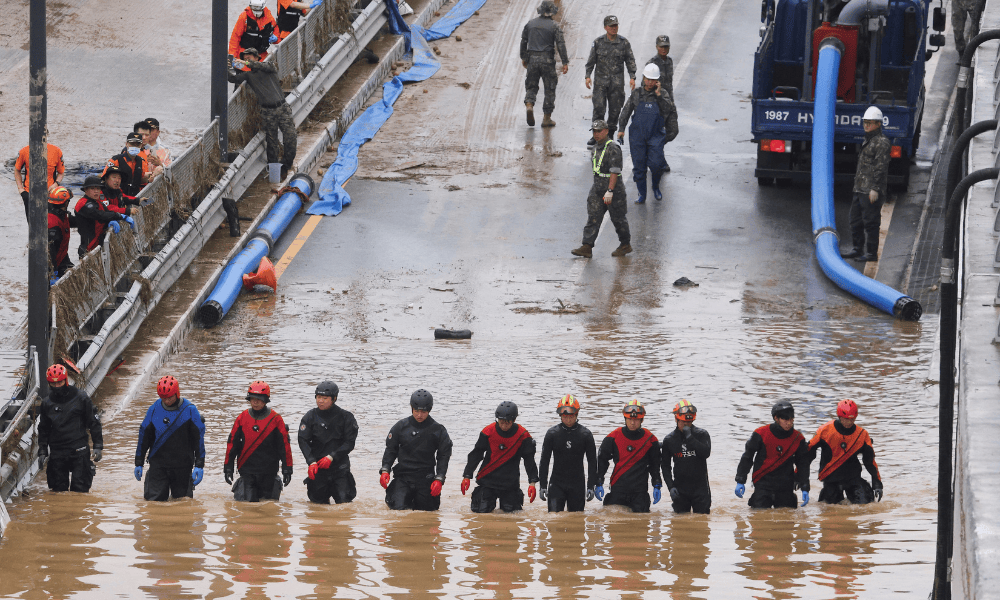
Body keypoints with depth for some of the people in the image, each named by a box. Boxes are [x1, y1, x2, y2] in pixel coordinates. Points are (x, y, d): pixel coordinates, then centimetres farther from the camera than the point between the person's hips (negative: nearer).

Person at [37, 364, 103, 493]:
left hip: (79, 452, -3)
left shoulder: (80, 398, 0)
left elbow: (94, 423, 4)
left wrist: (98, 446, 0)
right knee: (58, 489, 3)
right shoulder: (47, 403, 9)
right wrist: (42, 452, 12)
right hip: (57, 452, 3)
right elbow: (43, 429, 18)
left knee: (80, 488, -5)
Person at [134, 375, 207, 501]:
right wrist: (138, 463, 11)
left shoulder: (190, 410, -6)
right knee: (153, 499, -5)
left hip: (182, 466, -1)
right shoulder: (155, 409, 0)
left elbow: (199, 439, -3)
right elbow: (144, 436, 10)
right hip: (157, 465, 1)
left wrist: (199, 466, -8)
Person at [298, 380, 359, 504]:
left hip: (340, 465, -1)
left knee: (344, 501, -8)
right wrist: (311, 462, -19)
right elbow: (303, 441, -4)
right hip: (318, 466, 1)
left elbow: (349, 443, -5)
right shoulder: (310, 417, 1)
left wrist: (331, 457, -17)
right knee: (319, 502, 3)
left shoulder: (345, 417, -2)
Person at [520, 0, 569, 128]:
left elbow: (523, 42, 12)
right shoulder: (554, 26, -5)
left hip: (532, 60, 3)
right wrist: (565, 62, -7)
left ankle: (529, 105, -17)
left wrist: (523, 58, 25)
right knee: (550, 89, 6)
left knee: (531, 85, 12)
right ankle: (547, 118, 7)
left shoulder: (530, 24, 6)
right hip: (547, 60, -3)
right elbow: (561, 45, -10)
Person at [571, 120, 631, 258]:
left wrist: (610, 191, -27)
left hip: (614, 189, -8)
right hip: (598, 188, 8)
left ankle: (626, 245, 23)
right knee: (593, 218, -2)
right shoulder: (596, 148, 10)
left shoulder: (613, 148, -17)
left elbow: (615, 171, -22)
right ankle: (587, 248, -7)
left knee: (618, 218, 6)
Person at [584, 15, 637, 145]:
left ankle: (610, 135, 15)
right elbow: (591, 61, 6)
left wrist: (632, 77, -5)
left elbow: (630, 61, 5)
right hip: (600, 80, -1)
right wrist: (587, 76, -4)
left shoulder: (624, 43, 2)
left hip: (617, 81, 1)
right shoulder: (598, 42, 2)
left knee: (614, 110, 3)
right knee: (598, 108, -8)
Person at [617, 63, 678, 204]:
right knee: (639, 165, 2)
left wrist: (658, 95, -21)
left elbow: (668, 110, -17)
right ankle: (641, 194, 17)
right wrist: (621, 129, 5)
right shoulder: (636, 93, 3)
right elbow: (626, 111, 9)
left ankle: (656, 187, 16)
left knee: (656, 164, -13)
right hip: (637, 135, 2)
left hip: (655, 135, -2)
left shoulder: (663, 94, -1)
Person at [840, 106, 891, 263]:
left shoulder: (882, 142, -11)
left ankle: (872, 253, -3)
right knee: (856, 220, 14)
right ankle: (858, 249, 23)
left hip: (871, 191, -10)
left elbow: (881, 167, -17)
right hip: (860, 189, 10)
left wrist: (875, 188, -22)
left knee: (870, 222, -7)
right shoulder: (868, 141, 20)